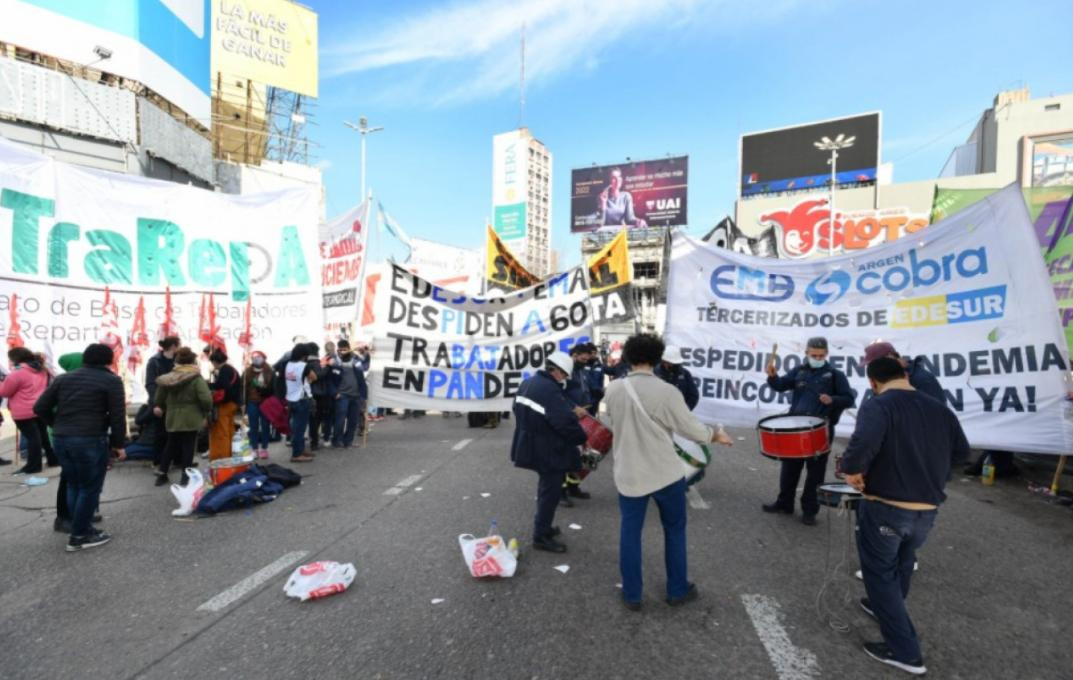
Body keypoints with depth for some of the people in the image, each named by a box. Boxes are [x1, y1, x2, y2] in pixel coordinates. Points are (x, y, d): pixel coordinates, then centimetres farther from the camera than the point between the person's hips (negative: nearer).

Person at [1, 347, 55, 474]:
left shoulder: (17, 373, -15)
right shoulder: (41, 370, 10)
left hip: (25, 412, -8)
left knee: (31, 437, -3)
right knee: (43, 434, 16)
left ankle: (33, 465, 2)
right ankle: (53, 459, 21)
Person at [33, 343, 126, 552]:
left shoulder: (63, 378, 14)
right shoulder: (112, 380, -4)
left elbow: (40, 408, 11)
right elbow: (118, 416, -9)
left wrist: (58, 425, 23)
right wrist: (118, 444, 0)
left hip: (60, 439, 7)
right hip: (91, 440, -7)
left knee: (73, 485, 19)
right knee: (89, 488, 5)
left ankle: (82, 528, 28)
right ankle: (79, 536, 11)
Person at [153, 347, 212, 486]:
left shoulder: (168, 378, 2)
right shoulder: (196, 378, -15)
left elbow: (159, 397, 12)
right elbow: (206, 399, -22)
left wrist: (158, 406, 33)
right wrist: (207, 411, -2)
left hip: (172, 418, 5)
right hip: (190, 419, -5)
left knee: (171, 446, 20)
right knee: (188, 447, 3)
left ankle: (162, 474, 25)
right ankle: (185, 476, 7)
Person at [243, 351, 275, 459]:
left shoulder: (270, 373, 1)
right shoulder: (247, 373, 4)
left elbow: (274, 389, 1)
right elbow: (244, 389, 2)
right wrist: (244, 404, -2)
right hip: (252, 403, 1)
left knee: (265, 426, 6)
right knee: (253, 427, 7)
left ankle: (264, 448, 16)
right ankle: (254, 449, 16)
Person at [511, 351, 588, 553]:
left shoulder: (528, 383, 6)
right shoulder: (550, 390, -25)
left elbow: (518, 409, 17)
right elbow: (566, 422, -29)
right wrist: (583, 439, -14)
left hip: (530, 445, 10)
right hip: (547, 450, -10)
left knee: (546, 486, 23)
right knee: (551, 491, 3)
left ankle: (542, 527, 36)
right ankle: (541, 536, 13)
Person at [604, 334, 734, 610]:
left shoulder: (613, 389, -8)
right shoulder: (667, 391, -17)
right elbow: (691, 428, -10)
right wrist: (716, 435, 10)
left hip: (628, 474, 2)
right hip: (666, 473, -1)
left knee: (630, 533, 14)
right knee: (675, 530, 19)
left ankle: (631, 595, 25)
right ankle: (678, 590, 33)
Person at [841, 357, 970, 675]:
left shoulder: (877, 405, -18)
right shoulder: (940, 409, 2)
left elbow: (863, 443, -35)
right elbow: (961, 452, 14)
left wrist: (852, 470, -18)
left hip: (885, 508, -6)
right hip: (928, 510, 7)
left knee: (880, 573, 11)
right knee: (902, 564, 28)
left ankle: (905, 652, 17)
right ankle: (887, 607, 51)